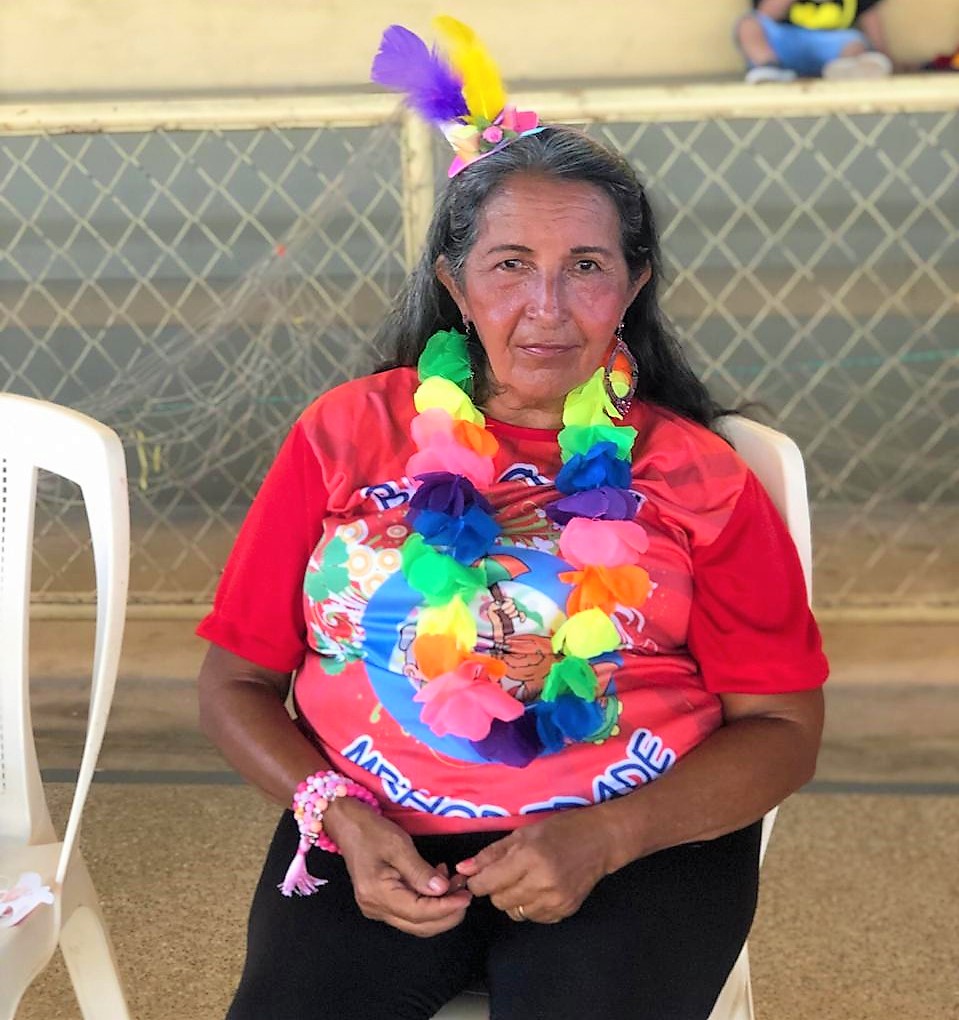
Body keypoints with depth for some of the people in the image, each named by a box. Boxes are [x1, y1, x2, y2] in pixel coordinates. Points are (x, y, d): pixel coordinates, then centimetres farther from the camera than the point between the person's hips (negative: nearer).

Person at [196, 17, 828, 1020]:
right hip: (376, 831, 1)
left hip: (636, 836, 0)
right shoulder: (348, 432, 7)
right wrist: (341, 818, -9)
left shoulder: (695, 474, 5)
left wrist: (601, 840, -13)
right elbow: (235, 684, 9)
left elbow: (782, 728, 2)